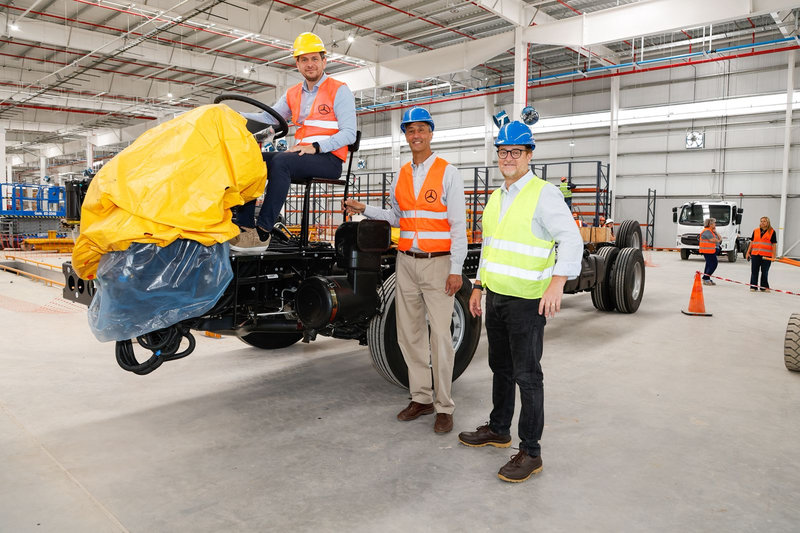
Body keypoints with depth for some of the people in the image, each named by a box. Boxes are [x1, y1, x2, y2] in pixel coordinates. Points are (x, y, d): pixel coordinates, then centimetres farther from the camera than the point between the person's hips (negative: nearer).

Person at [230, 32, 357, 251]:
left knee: (280, 160, -32)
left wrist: (316, 147, -21)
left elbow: (349, 133, -8)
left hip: (329, 159, -6)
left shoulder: (339, 91, 2)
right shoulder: (293, 94, 21)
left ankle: (262, 232, -34)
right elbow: (268, 118, 9)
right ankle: (244, 226, -20)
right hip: (301, 156, 6)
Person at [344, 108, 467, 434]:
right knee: (409, 333, 9)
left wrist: (456, 269, -12)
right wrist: (364, 209, 7)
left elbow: (458, 224, -7)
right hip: (406, 261, 6)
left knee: (440, 336, -4)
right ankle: (421, 398, 22)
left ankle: (444, 407, 7)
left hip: (438, 263, -5)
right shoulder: (401, 175, 13)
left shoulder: (447, 172, -3)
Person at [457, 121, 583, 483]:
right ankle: (499, 429, 34)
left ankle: (530, 452, 8)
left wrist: (557, 283, -31)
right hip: (496, 297, 8)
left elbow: (571, 239, -19)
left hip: (527, 300, -8)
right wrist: (479, 285, 20)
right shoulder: (496, 197, 15)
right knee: (501, 368, 18)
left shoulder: (543, 194, -10)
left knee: (527, 374, -2)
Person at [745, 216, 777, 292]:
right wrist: (748, 252, 8)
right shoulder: (755, 231, 9)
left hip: (766, 256, -2)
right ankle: (753, 286, 11)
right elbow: (752, 242, 13)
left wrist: (773, 255, -6)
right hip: (755, 254, 2)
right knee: (754, 271, 4)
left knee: (765, 272, 6)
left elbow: (774, 244, -1)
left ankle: (764, 287, 16)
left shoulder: (772, 232, 1)